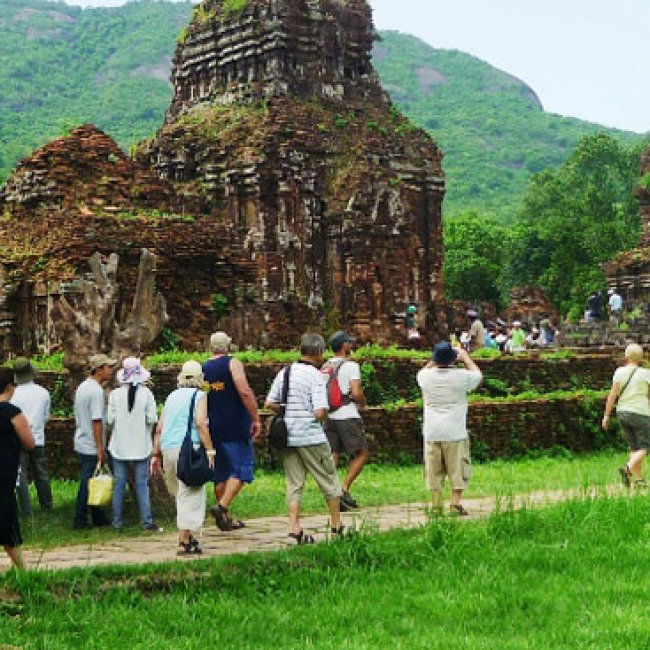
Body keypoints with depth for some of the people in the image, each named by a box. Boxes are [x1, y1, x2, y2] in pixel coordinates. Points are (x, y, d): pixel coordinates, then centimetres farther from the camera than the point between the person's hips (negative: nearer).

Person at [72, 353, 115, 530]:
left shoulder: (83, 387, 11)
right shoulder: (97, 391, -19)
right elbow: (97, 421, -22)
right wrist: (101, 449, -19)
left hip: (82, 443, 10)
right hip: (92, 447, -10)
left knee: (88, 481, 13)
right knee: (88, 482, -2)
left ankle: (98, 517, 21)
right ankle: (80, 520, 3)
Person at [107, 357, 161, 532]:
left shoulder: (115, 394, -7)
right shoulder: (146, 393, -8)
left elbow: (110, 419, -5)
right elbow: (152, 419, -9)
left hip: (120, 445, 1)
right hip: (141, 445, -1)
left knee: (119, 484, 8)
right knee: (142, 484, 4)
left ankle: (117, 521, 13)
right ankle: (147, 521, 3)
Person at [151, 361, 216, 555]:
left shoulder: (172, 396, 18)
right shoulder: (199, 396, 1)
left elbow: (159, 429, 16)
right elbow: (201, 423, -14)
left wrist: (156, 454, 20)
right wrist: (210, 451, -14)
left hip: (167, 448, 6)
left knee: (181, 493, 18)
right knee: (190, 495, -4)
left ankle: (187, 535, 20)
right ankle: (184, 542, -8)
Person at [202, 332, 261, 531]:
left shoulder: (203, 369, 10)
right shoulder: (232, 363, -6)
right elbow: (245, 391, -18)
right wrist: (256, 419, -14)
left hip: (213, 429, 6)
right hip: (236, 426, -6)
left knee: (220, 473, 12)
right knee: (241, 469, -1)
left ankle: (225, 519, 16)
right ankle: (222, 506, -18)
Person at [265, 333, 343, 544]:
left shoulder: (284, 373, 7)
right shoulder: (315, 375, -12)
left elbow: (270, 403, 7)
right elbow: (320, 412, -19)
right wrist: (324, 416, 3)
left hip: (287, 437, 6)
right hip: (311, 437, -6)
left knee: (294, 484, 8)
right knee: (329, 480, 10)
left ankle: (294, 530, 1)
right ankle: (336, 527, 18)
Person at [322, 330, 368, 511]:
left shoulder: (325, 366, 11)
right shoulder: (351, 365, -9)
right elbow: (356, 393, -17)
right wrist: (363, 402, 3)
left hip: (329, 417, 6)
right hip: (348, 416, -6)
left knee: (333, 455, 9)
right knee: (362, 453, 5)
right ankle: (345, 489, -5)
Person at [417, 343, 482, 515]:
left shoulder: (426, 376, -2)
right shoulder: (461, 376, -9)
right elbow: (477, 374, 12)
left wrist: (435, 361, 26)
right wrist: (465, 357, 22)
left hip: (431, 433, 3)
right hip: (455, 432, -3)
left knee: (434, 470, 9)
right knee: (457, 469, 5)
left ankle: (436, 504, 10)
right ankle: (456, 503, 2)